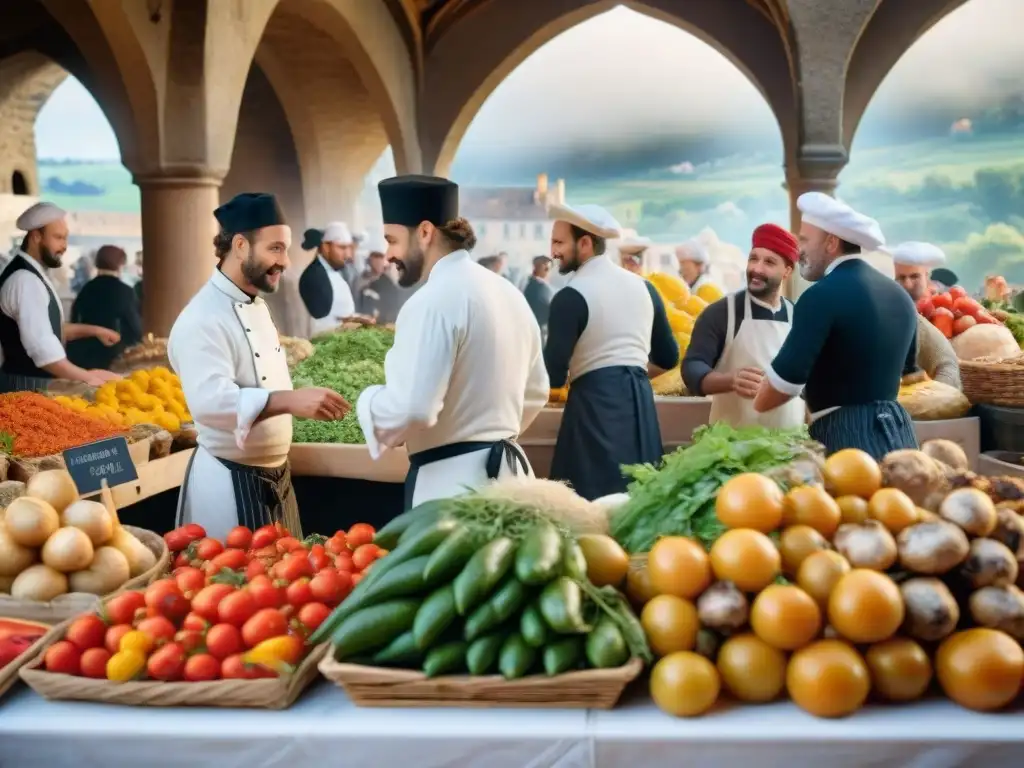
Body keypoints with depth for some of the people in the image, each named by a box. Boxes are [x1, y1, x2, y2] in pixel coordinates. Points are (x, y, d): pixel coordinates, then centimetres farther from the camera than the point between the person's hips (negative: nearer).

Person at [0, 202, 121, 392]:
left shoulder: (34, 275, 13)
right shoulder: (25, 280, -19)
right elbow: (42, 350, -27)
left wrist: (93, 330, 15)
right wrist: (86, 377, -22)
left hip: (39, 384, 10)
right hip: (26, 387, -10)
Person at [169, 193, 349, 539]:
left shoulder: (258, 306, 10)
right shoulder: (202, 319, -20)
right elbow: (210, 402, -34)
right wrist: (290, 400, -43)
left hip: (275, 475, 9)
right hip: (229, 483, -9)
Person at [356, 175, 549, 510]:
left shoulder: (433, 302, -17)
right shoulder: (508, 292, 10)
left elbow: (411, 408, -24)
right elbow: (535, 392, 18)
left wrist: (368, 400, -5)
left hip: (452, 481, -9)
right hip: (508, 470, 9)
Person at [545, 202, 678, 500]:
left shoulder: (572, 296, -9)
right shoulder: (643, 286, 11)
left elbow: (553, 375, -12)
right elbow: (668, 357, 17)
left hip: (594, 403, -7)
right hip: (641, 400, 7)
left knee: (593, 500, -3)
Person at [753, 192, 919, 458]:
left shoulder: (823, 295, -14)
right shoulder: (898, 294, 13)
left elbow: (786, 376, -19)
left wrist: (757, 404, -1)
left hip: (847, 437, -8)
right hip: (898, 432, 9)